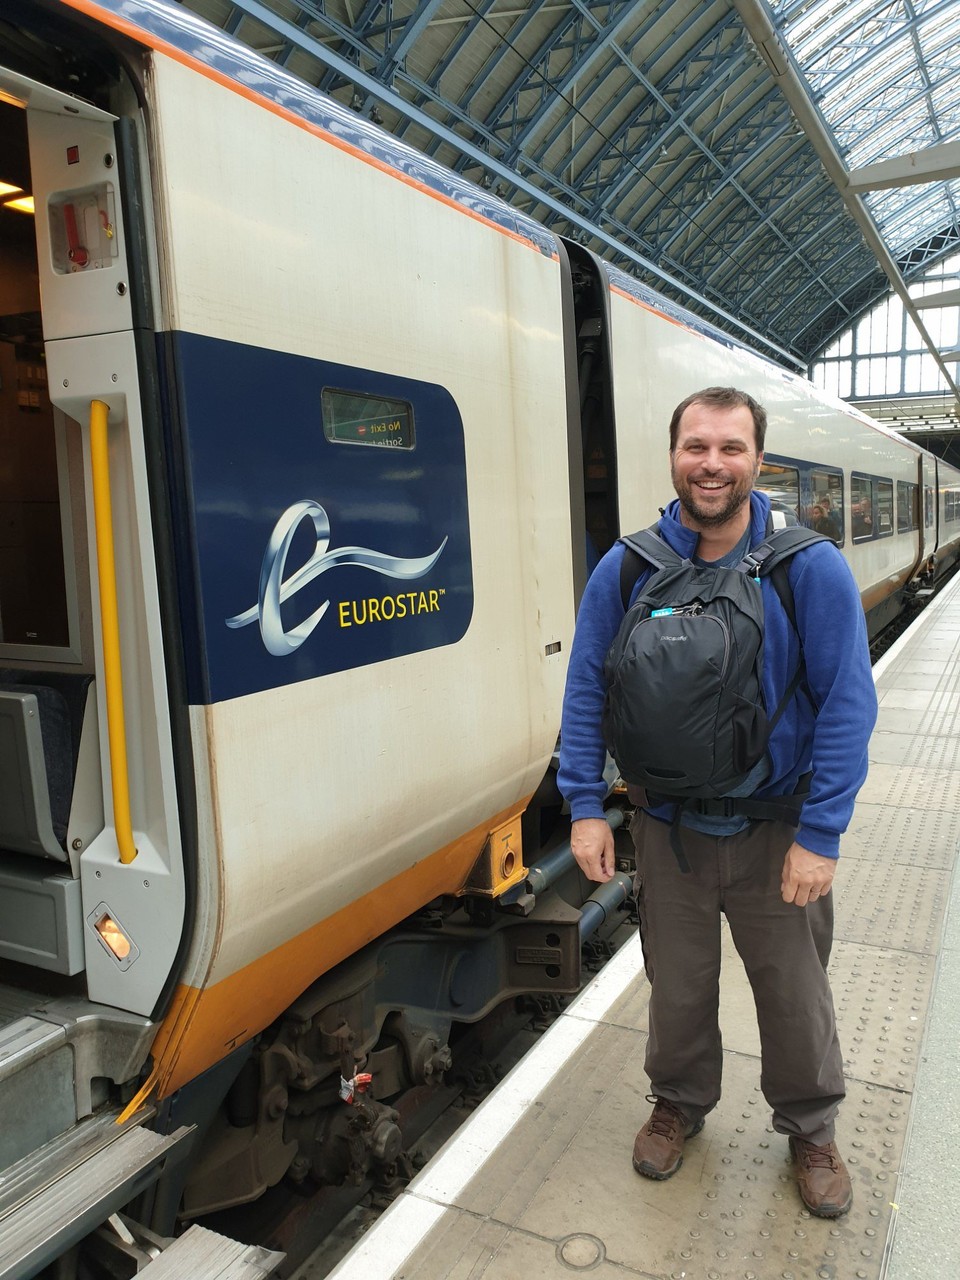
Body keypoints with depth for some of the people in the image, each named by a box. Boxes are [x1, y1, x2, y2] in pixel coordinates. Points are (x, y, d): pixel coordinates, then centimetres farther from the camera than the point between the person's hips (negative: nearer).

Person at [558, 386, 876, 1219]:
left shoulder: (811, 568, -15)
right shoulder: (625, 570, -11)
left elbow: (846, 704, -13)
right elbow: (587, 690, -5)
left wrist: (821, 835, -14)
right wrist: (586, 807, -7)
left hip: (777, 830, -1)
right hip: (670, 828, 1)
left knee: (795, 993, 17)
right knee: (678, 987, 19)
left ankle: (811, 1130, 46)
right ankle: (680, 1104, 48)